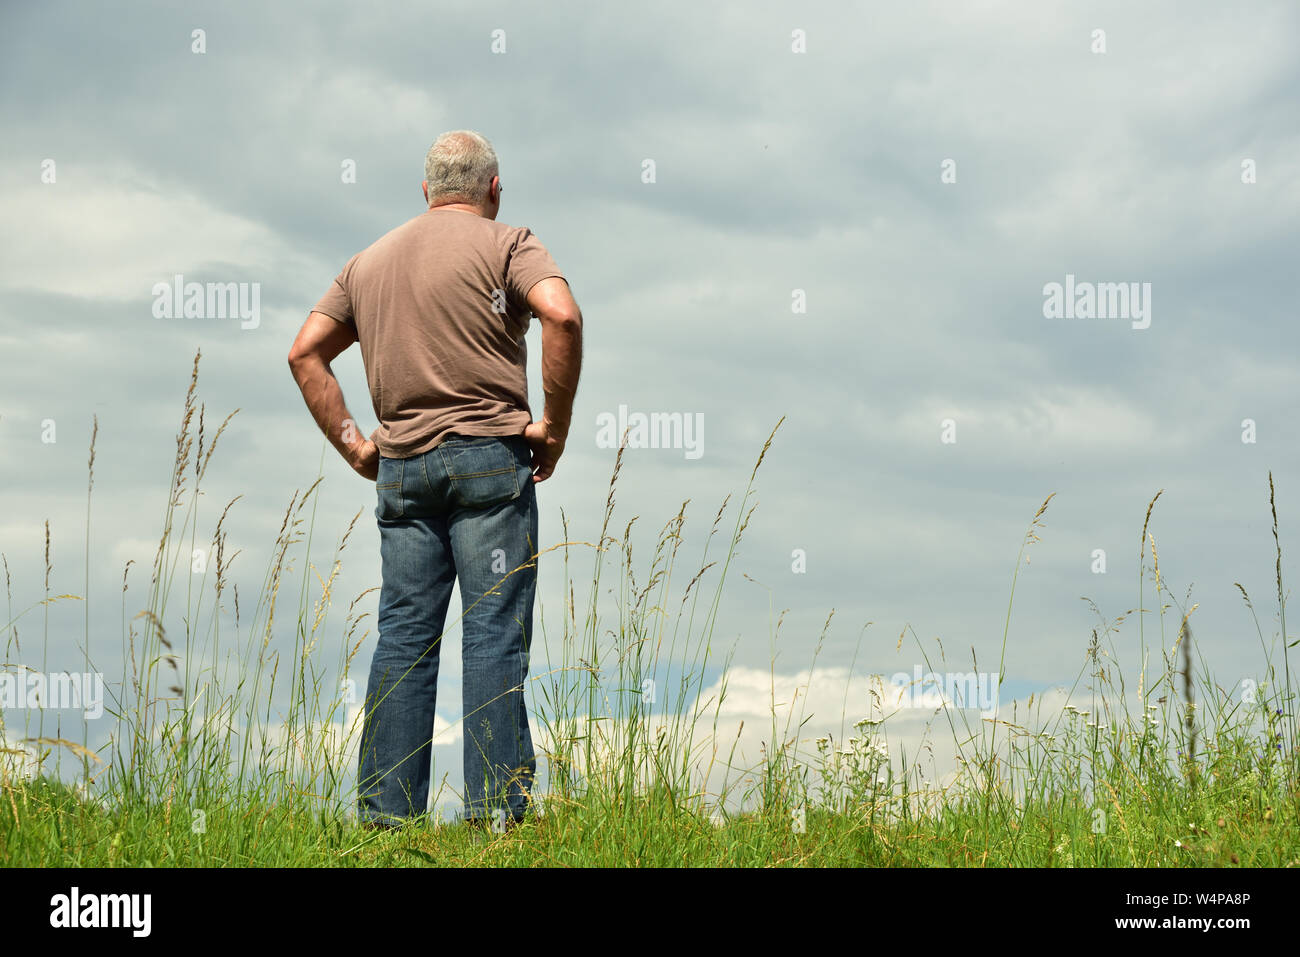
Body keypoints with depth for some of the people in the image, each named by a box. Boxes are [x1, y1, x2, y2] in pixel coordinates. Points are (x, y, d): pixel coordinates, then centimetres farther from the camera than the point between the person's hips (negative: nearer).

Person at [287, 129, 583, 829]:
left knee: (402, 636, 6)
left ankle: (385, 809, 5)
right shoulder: (505, 245, 1)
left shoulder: (370, 260, 19)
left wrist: (352, 444, 14)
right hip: (488, 457, -5)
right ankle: (493, 807, -7)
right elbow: (562, 315, -18)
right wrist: (556, 424, -11)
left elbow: (305, 352, 17)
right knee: (493, 634, -4)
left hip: (399, 466, 5)